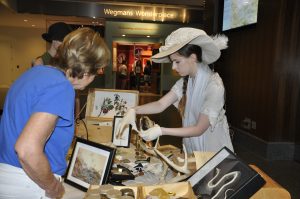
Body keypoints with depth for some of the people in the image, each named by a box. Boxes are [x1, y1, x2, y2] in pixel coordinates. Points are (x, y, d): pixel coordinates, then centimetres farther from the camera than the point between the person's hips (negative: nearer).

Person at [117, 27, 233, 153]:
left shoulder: (214, 86, -26)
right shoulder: (185, 81, -4)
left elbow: (199, 129, -24)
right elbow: (160, 105, -13)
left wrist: (161, 131, -31)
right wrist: (133, 110, -29)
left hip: (212, 148, -6)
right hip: (191, 145, 6)